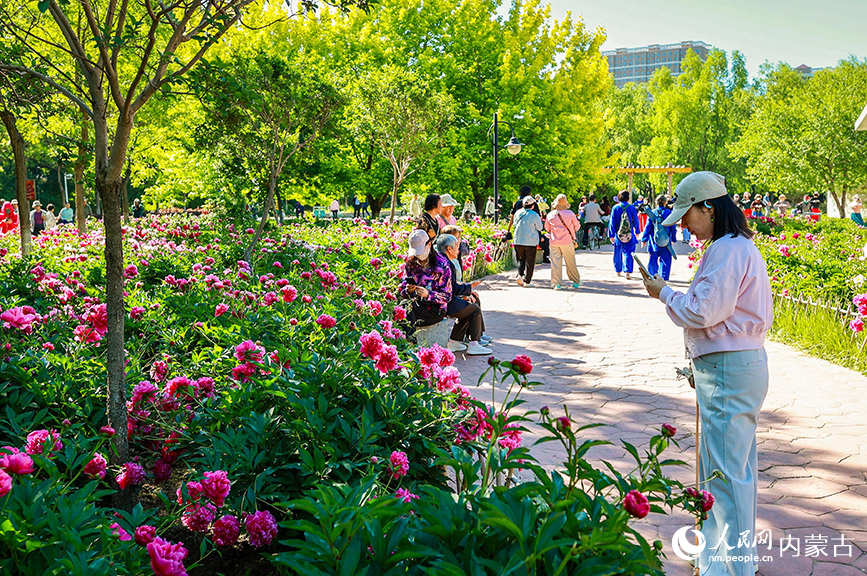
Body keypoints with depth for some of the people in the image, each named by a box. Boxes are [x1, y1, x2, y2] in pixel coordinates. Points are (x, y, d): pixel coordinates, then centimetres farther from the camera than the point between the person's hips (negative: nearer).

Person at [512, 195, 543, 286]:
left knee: (520, 259, 16)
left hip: (518, 240, 4)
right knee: (529, 262, 6)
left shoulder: (518, 213, 1)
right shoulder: (534, 215, -11)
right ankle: (527, 281, 7)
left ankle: (520, 274, -6)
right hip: (531, 241, -3)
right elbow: (540, 228, -2)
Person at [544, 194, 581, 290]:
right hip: (567, 241, -1)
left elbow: (547, 228, 14)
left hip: (554, 241, 1)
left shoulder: (550, 214, 0)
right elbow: (577, 226, 7)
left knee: (555, 263, 2)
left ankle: (557, 284, -1)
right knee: (570, 262, 10)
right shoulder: (570, 213, -5)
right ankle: (576, 282, 20)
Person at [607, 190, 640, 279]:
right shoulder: (632, 208, -4)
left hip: (618, 235, 1)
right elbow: (636, 221, 5)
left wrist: (611, 235, 3)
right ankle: (628, 272, -10)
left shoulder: (615, 208, -4)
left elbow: (612, 222, -3)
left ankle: (618, 271, 26)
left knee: (618, 253, 15)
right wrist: (637, 231, 20)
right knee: (628, 253, 1)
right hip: (629, 235, -1)